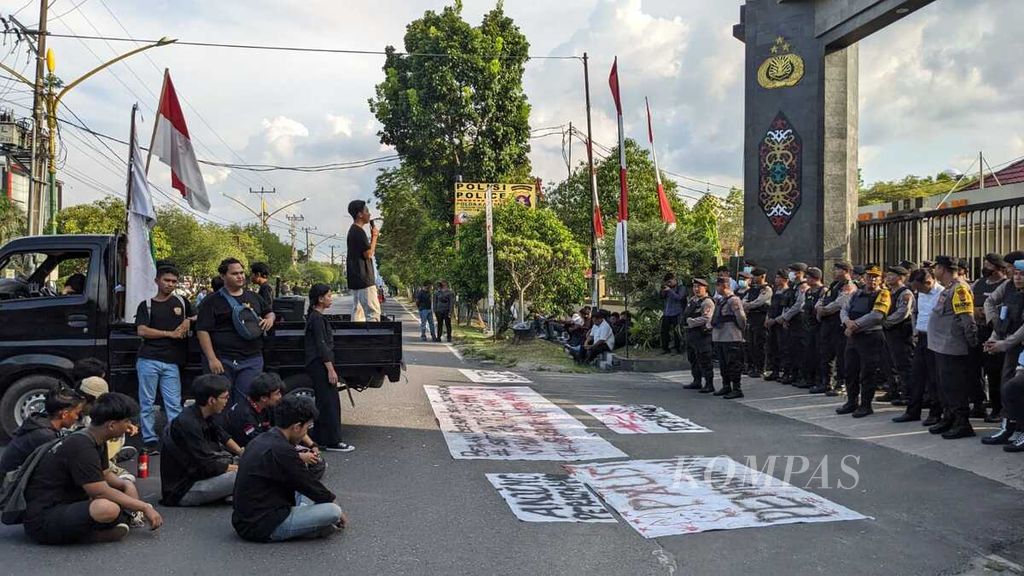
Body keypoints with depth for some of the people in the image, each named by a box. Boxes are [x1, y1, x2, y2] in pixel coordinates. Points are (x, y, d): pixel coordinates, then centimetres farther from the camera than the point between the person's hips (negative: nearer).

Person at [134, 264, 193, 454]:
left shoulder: (182, 302, 15)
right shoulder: (146, 305, 7)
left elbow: (192, 317, 32)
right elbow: (142, 331, -5)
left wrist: (187, 322, 8)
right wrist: (170, 334, -7)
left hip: (172, 362, 1)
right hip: (149, 360, -1)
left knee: (174, 404, -3)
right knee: (147, 403, 2)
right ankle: (150, 440, 9)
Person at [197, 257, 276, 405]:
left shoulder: (254, 297, 14)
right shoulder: (212, 301, -1)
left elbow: (269, 312, 29)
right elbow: (202, 331, -6)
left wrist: (270, 318, 3)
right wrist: (212, 359, -15)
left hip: (251, 360, 3)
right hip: (222, 360, -3)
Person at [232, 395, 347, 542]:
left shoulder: (263, 439, 6)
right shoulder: (281, 451, -23)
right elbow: (310, 486, -11)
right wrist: (336, 505, 4)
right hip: (262, 528, -10)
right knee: (332, 512, -18)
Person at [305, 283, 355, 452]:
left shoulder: (314, 317, 15)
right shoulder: (317, 318, -15)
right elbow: (321, 346, -20)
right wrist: (331, 370, -21)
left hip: (316, 366, 10)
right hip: (320, 365, -10)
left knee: (323, 402, 15)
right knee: (330, 403, -7)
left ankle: (319, 438, 21)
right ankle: (333, 442, -5)